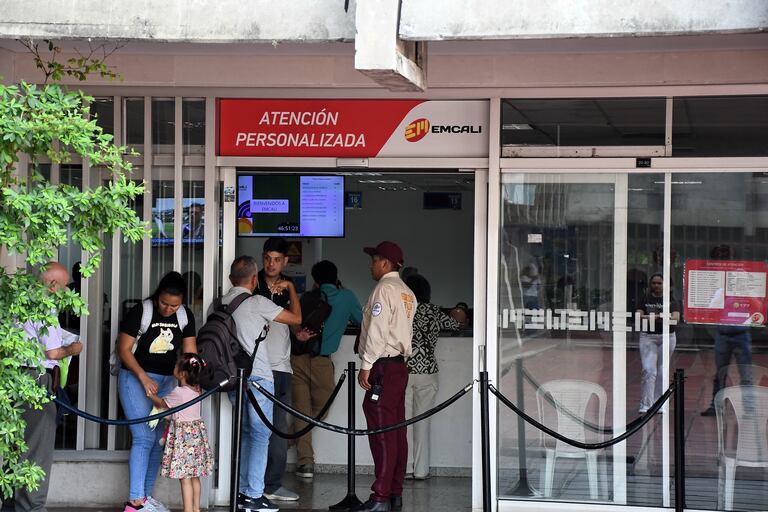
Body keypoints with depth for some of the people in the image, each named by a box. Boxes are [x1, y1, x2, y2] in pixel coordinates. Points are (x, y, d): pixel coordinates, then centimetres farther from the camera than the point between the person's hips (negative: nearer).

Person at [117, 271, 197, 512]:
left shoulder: (185, 316, 2)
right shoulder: (140, 312, -14)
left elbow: (190, 351, 4)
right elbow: (124, 349, -12)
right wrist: (144, 378, -20)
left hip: (167, 381, 5)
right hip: (135, 377, -5)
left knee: (159, 439, 6)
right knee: (144, 437, -14)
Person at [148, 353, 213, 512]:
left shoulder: (178, 393, -18)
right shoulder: (196, 390, 3)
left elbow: (161, 403, 0)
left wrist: (149, 394, 15)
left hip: (184, 436, -8)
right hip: (197, 432, 8)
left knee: (184, 478, -5)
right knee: (194, 476, 14)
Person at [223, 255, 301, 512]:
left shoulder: (222, 303, 9)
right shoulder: (257, 302, -11)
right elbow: (296, 318, -6)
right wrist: (291, 288, 9)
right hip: (258, 377, -7)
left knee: (246, 434, 15)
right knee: (261, 435, -2)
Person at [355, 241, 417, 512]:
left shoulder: (384, 289, -10)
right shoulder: (407, 293, 17)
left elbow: (377, 330, -16)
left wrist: (366, 365, -13)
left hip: (383, 367, -9)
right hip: (400, 365, 9)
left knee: (381, 432, -10)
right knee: (397, 432, 8)